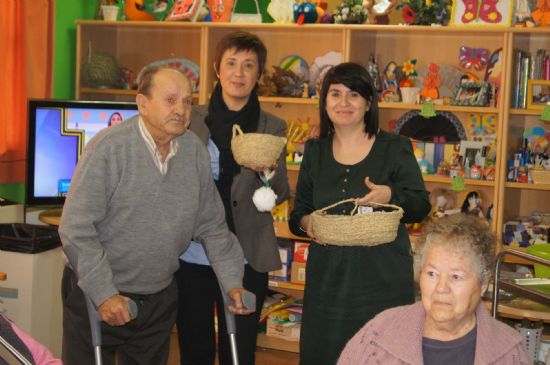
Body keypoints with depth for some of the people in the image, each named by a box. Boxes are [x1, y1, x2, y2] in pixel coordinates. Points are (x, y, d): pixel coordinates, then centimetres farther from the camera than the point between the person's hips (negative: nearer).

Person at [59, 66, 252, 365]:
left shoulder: (196, 151, -1)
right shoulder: (108, 147, -17)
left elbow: (212, 227, 8)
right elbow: (76, 229, -19)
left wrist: (232, 282, 0)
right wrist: (104, 294, -22)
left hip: (160, 300, 5)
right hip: (97, 295, -5)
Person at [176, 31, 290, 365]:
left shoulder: (272, 128, 4)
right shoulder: (192, 119, 3)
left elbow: (281, 194, -1)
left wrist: (267, 170, -23)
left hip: (246, 259, 0)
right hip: (192, 254, 1)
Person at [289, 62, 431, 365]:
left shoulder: (395, 148, 1)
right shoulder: (315, 152, 10)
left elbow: (421, 207, 1)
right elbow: (298, 212, 13)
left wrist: (390, 195, -19)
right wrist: (306, 223, -10)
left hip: (382, 279, -3)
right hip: (327, 277, 3)